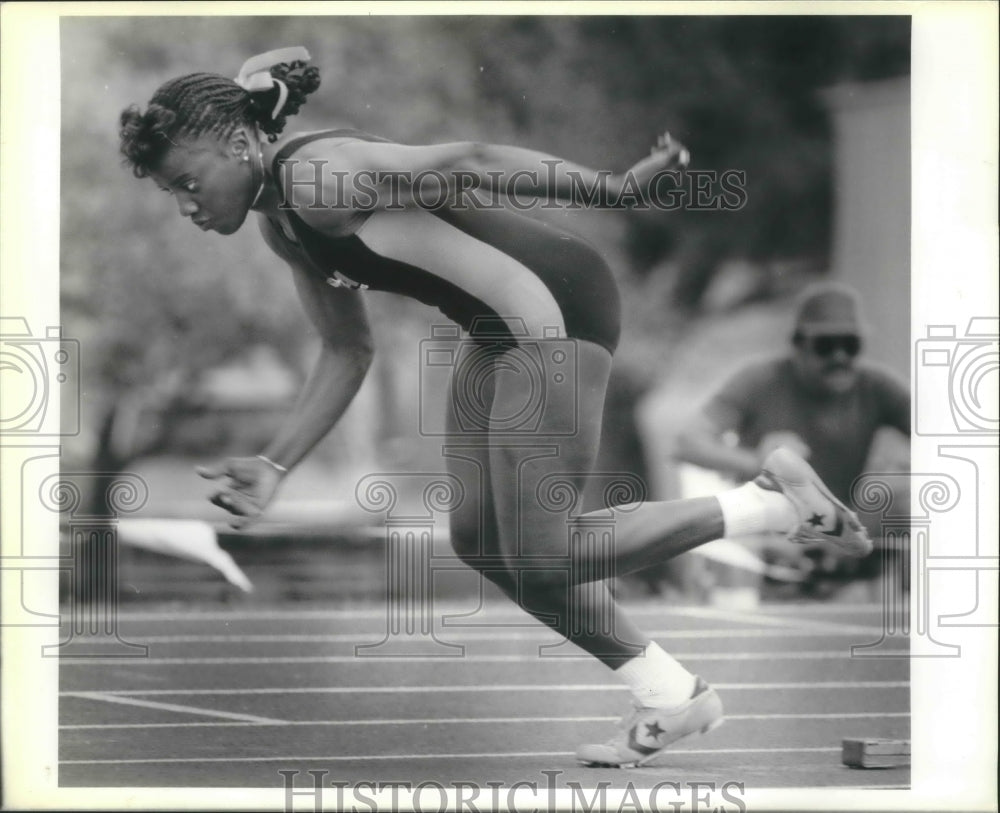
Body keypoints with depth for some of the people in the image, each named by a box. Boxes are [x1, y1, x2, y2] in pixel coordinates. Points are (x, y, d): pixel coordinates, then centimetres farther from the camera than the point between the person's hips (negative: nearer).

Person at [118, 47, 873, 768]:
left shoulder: (315, 178, -17)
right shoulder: (284, 224, 13)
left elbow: (467, 161, -25)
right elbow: (347, 352, 19)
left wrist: (611, 186, -26)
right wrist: (274, 466, 12)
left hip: (561, 303, -10)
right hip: (500, 327, 10)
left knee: (540, 558, -10)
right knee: (481, 539, 12)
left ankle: (774, 502, 0)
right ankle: (670, 696, 22)